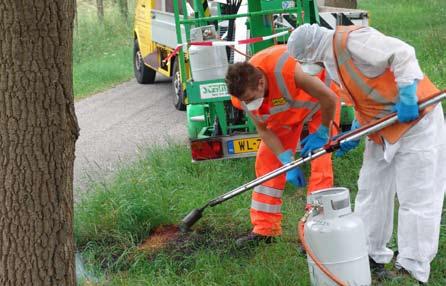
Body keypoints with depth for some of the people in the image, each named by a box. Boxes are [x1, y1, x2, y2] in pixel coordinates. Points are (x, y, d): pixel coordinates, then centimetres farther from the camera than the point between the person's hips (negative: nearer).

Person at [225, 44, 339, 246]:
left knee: (320, 162, -14)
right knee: (267, 159, 0)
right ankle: (264, 229, 7)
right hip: (285, 110, 5)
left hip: (318, 99, -5)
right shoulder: (243, 93, -25)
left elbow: (329, 98, -33)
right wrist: (288, 162, -20)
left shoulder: (286, 70, -44)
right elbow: (263, 130, -12)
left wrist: (321, 132, -19)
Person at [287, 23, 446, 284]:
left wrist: (407, 96, -26)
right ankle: (373, 256, 26)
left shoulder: (352, 40, -21)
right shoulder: (332, 60, 10)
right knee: (371, 191, 14)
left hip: (415, 119, -10)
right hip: (384, 128, 10)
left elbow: (403, 54, -26)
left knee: (417, 199, -4)